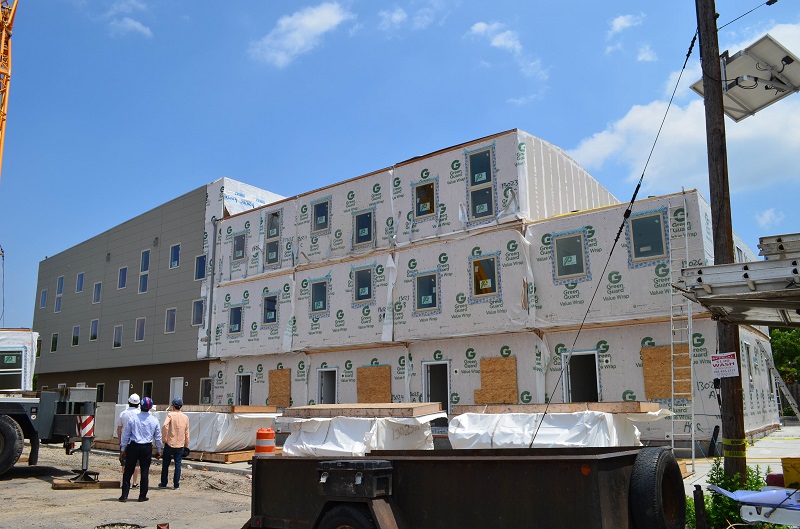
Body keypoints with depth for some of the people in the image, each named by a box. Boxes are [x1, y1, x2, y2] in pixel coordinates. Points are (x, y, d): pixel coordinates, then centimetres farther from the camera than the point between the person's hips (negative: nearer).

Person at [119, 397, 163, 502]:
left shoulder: (132, 419, -4)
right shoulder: (154, 421, 0)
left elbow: (125, 435, 0)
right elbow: (158, 437, 7)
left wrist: (123, 450, 8)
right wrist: (159, 450, 18)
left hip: (133, 447, -1)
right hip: (147, 448, 1)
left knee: (128, 471, 7)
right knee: (145, 472, 7)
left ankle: (124, 495, 6)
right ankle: (142, 496, 12)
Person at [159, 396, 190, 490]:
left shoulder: (170, 414, -6)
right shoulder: (185, 417, 5)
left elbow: (164, 426, -24)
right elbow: (186, 433, 8)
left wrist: (164, 438, -13)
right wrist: (186, 445, 16)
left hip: (169, 444, -2)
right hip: (180, 445, 2)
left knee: (165, 464, 11)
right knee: (178, 464, 7)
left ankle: (163, 483, 17)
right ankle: (176, 484, 6)